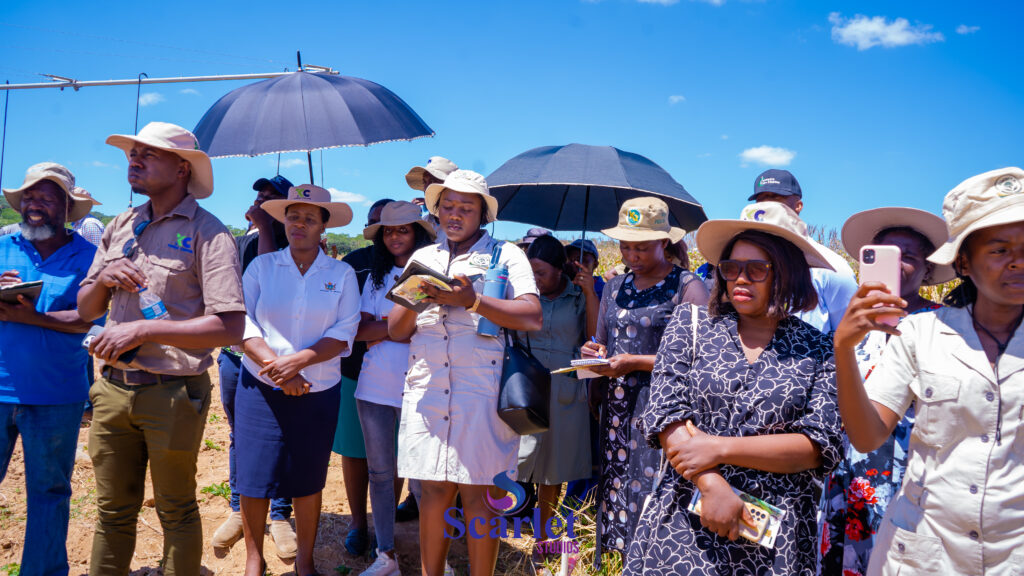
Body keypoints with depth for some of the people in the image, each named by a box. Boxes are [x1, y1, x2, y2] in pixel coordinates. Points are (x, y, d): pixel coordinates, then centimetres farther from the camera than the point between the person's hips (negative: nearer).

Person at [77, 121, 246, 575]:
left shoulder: (206, 232, -10)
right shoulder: (121, 227, 11)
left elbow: (229, 326, -19)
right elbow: (86, 310, 15)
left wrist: (142, 330, -20)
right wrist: (103, 278, -6)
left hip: (172, 393, -5)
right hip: (113, 388, 6)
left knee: (176, 512, 10)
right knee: (113, 512, 16)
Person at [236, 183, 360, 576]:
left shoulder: (342, 274, 3)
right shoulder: (261, 266, 4)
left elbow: (344, 333, -5)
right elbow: (242, 322, -4)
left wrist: (298, 360, -18)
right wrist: (273, 365, -17)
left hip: (318, 392, 0)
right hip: (261, 388, 0)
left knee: (308, 479, 8)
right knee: (254, 475, 2)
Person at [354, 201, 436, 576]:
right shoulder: (376, 277, 12)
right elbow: (360, 330, 5)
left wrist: (381, 329, -8)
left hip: (418, 387, -5)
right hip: (374, 387, 5)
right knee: (379, 472, 11)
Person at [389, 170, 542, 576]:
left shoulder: (506, 255, 5)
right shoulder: (423, 258, 17)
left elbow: (532, 318, -9)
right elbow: (396, 330, 13)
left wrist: (471, 300, -17)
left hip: (482, 390, -3)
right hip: (426, 388, 4)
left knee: (477, 493, 0)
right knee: (433, 489, 7)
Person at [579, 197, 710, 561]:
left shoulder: (687, 287, -4)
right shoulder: (615, 288, 16)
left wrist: (637, 363, -15)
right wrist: (595, 353, 3)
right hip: (617, 412, 6)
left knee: (652, 497, -8)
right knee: (618, 493, 6)